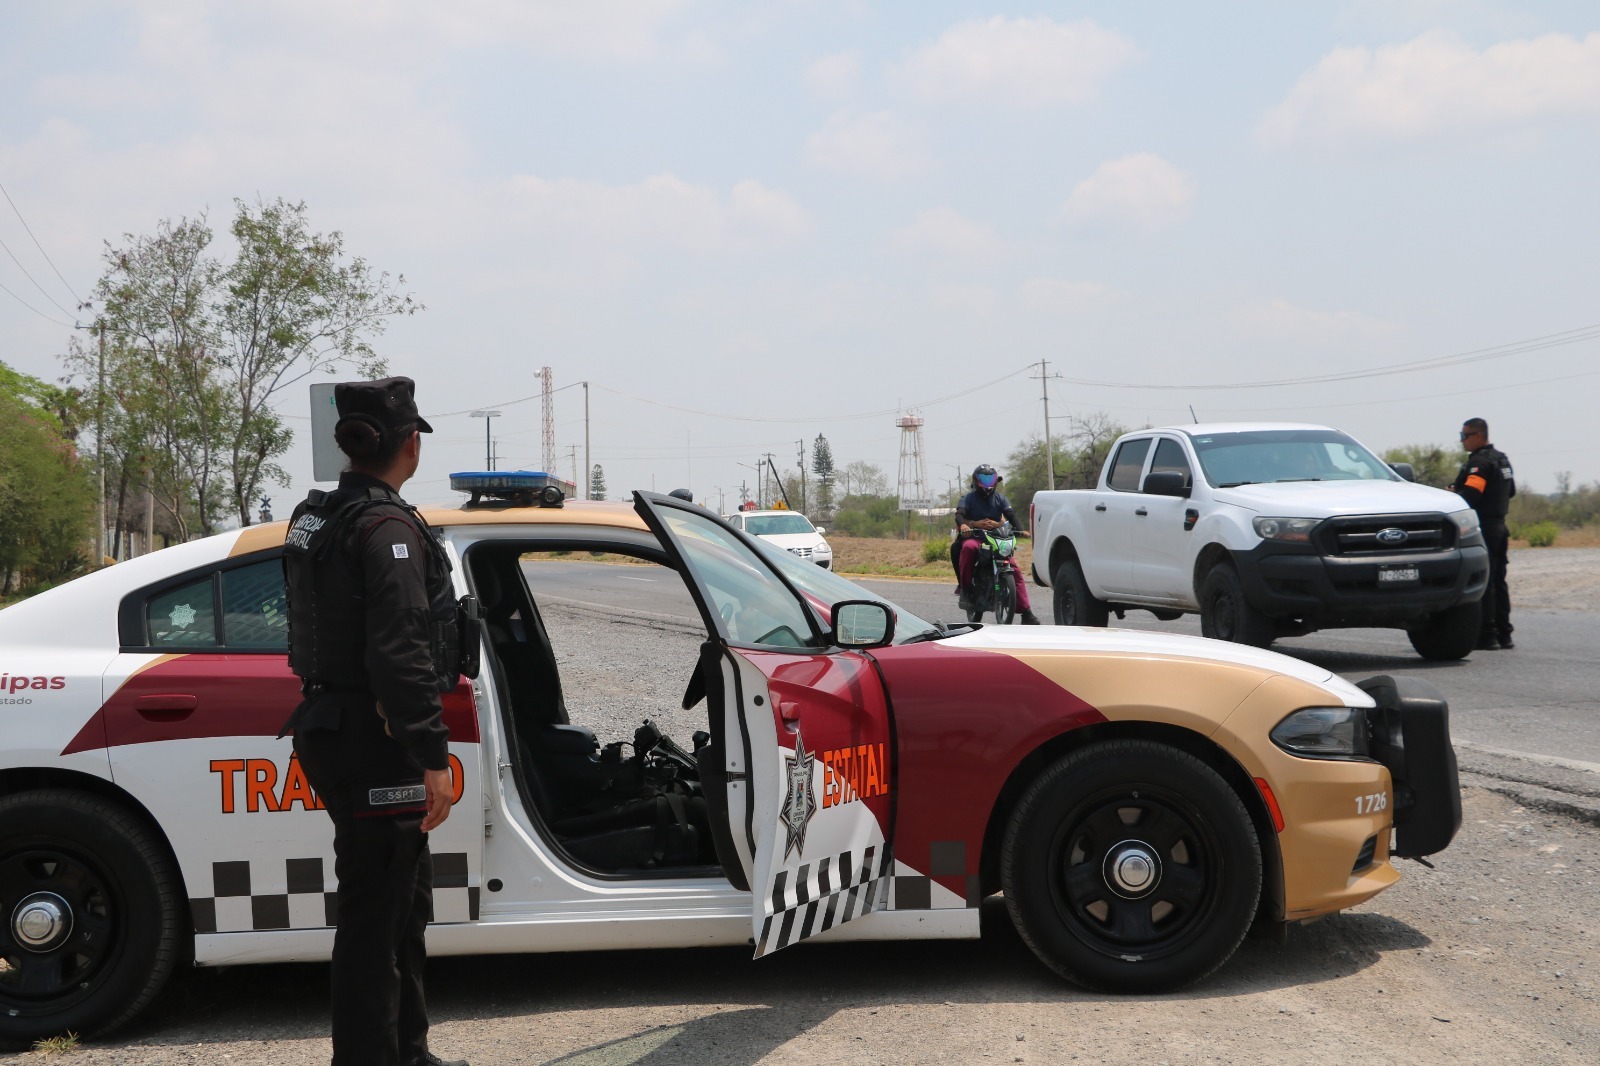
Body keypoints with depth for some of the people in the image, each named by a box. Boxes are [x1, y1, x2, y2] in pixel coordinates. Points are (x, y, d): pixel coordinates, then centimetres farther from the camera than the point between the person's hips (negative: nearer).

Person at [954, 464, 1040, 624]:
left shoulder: (1000, 499, 13)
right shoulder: (969, 498, 4)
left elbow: (1011, 515, -2)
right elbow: (959, 514, -15)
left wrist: (1020, 529, -24)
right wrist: (962, 525, -40)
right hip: (974, 537, -3)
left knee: (1015, 570, -13)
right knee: (968, 548, -41)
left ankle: (1025, 612, -14)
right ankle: (965, 586, -27)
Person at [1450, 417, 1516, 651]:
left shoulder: (1480, 462, -15)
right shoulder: (1501, 459, 16)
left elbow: (1470, 496, -26)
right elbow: (1510, 490, 25)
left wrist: (1453, 494, -10)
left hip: (1482, 529, -10)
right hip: (1499, 525, 10)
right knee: (1498, 581, 13)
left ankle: (1487, 636, -8)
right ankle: (1503, 634, 16)